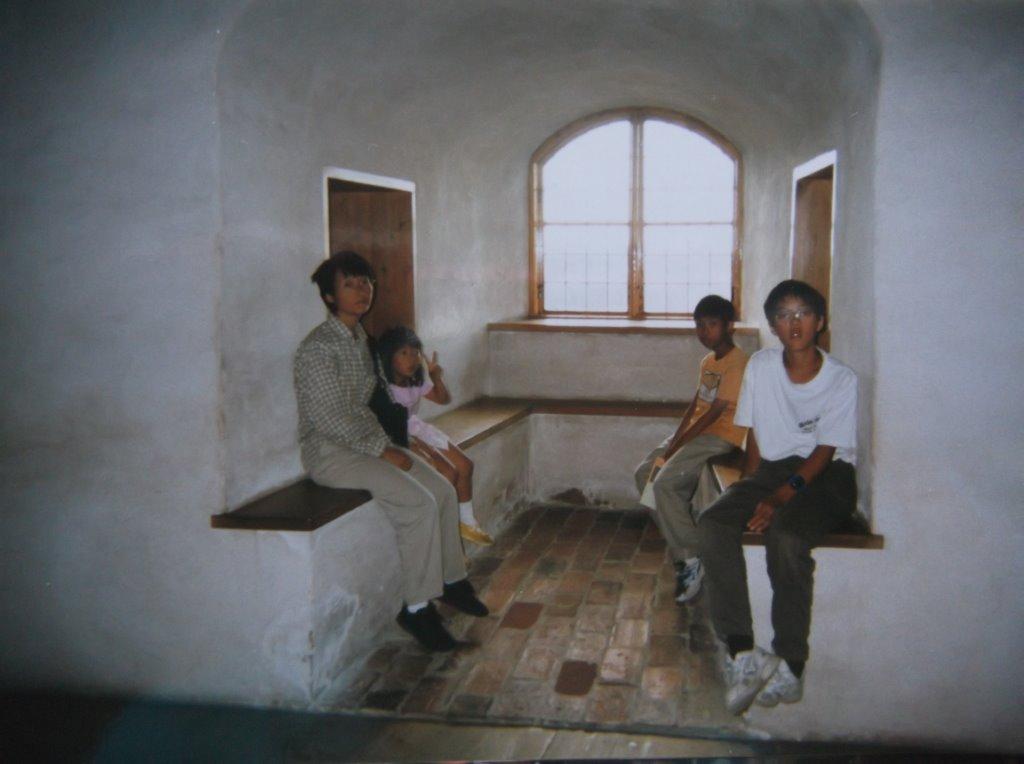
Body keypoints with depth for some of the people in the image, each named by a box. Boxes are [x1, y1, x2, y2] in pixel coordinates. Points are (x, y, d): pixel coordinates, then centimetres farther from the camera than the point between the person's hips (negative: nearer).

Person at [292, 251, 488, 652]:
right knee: (418, 503, -22)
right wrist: (384, 451, -18)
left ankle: (451, 579, 14)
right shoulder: (318, 348, -17)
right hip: (330, 453, -9)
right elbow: (332, 419, -22)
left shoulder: (360, 337, 11)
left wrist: (386, 444, 7)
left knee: (443, 489, -3)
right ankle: (416, 607, -11)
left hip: (365, 442, 9)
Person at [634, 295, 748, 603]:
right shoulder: (708, 361, 15)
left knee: (665, 483, -25)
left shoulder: (738, 363, -15)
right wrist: (674, 439, -1)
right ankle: (679, 541, 7)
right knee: (644, 473, 2)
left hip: (720, 436, -10)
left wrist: (676, 446, -18)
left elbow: (715, 412, -19)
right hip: (695, 431, 10)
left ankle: (690, 558, -14)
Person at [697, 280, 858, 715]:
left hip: (824, 475, -4)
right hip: (773, 468, 4)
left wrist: (777, 499, -22)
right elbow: (754, 433, 9)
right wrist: (750, 488, -2)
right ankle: (742, 653, -30)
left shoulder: (841, 380, -7)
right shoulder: (761, 366, 4)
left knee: (784, 536, -35)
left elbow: (824, 453, -11)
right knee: (711, 525, -23)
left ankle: (790, 666, -23)